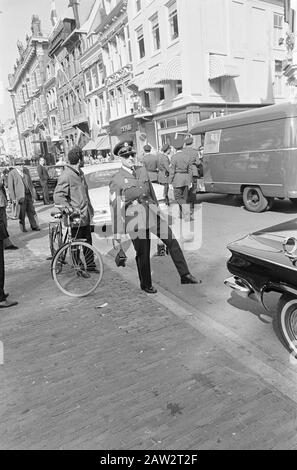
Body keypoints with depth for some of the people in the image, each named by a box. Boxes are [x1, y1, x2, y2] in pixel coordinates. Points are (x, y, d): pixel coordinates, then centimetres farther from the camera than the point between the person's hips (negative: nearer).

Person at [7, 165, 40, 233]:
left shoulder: (26, 170, 9)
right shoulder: (11, 173, -5)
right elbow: (10, 187, -4)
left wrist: (33, 193, 14)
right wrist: (13, 198, -9)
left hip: (29, 194, 4)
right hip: (21, 196, -4)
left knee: (31, 211, 6)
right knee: (22, 212, 3)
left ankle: (34, 226, 14)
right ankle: (23, 227, 17)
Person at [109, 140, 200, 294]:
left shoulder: (142, 170, 9)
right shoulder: (116, 181, -7)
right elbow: (115, 208, -7)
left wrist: (157, 209, 24)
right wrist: (117, 236, -7)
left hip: (153, 215, 5)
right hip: (136, 222, -5)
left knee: (172, 241, 0)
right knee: (143, 254, 6)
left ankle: (185, 275, 10)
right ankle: (146, 285, 27)